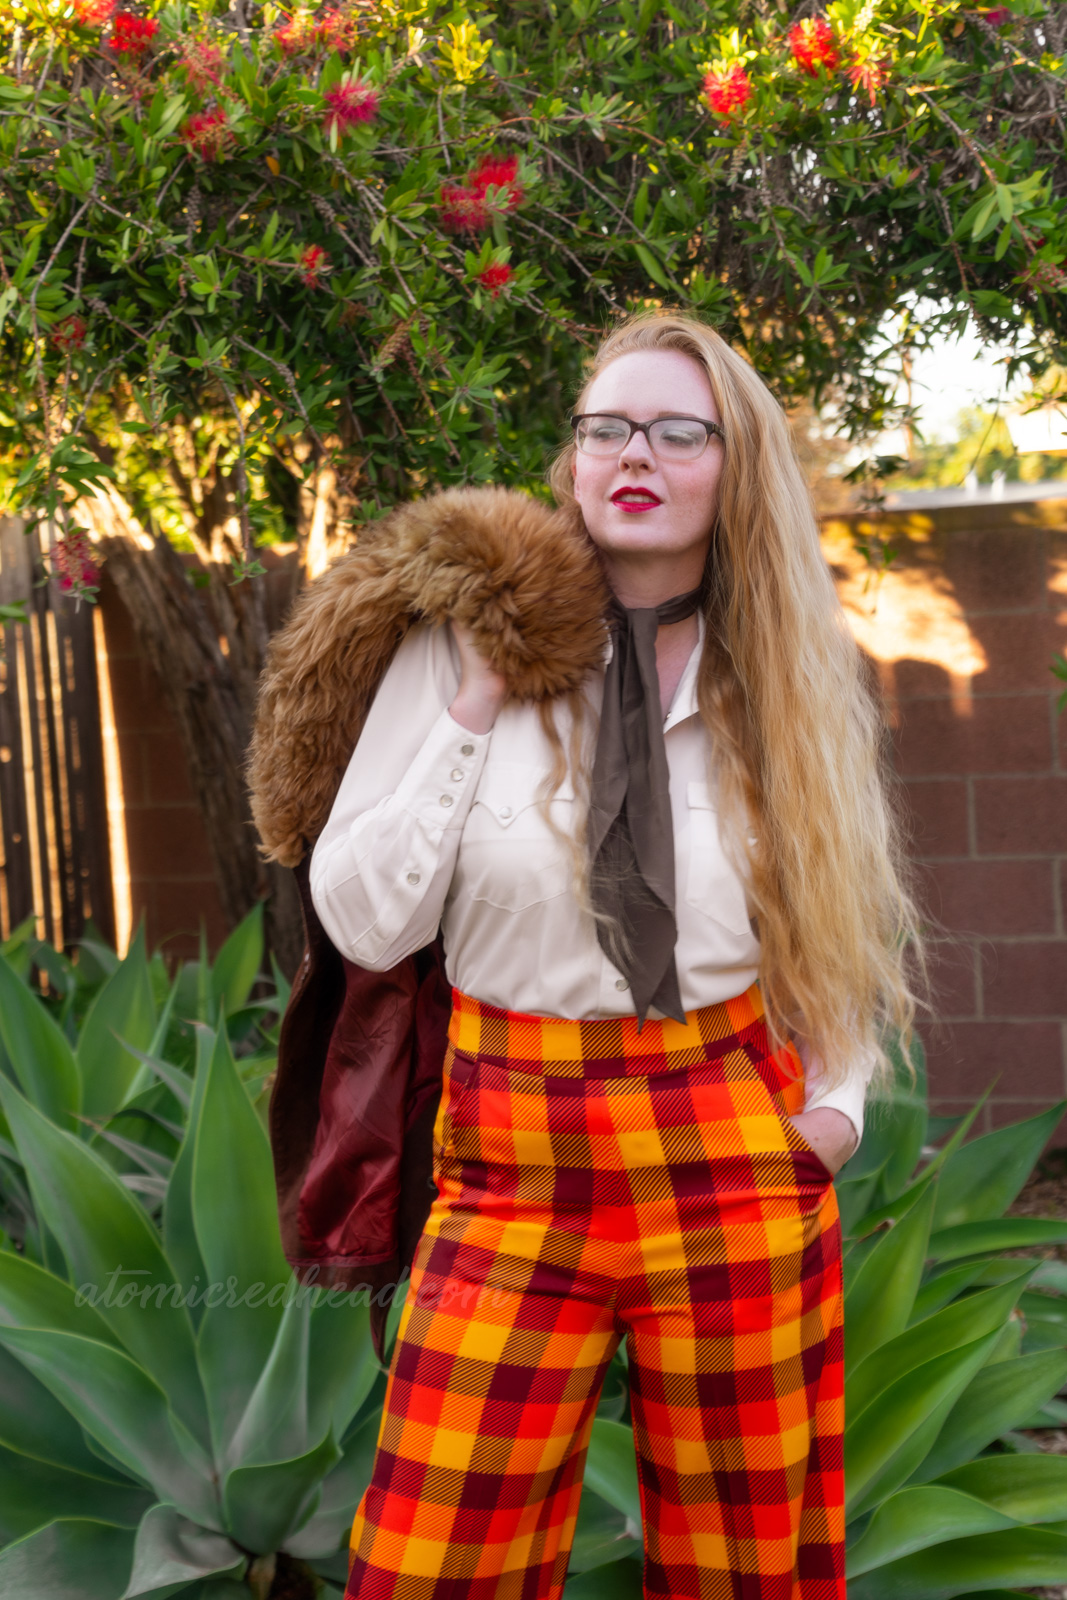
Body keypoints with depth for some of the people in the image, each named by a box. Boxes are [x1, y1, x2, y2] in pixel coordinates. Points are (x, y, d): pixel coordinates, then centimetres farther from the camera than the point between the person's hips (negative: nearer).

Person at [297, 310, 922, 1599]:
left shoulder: (790, 677, 7)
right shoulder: (463, 648, 1)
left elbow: (846, 915, 19)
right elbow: (364, 924, -3)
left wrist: (839, 1095, 4)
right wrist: (473, 714, -8)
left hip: (737, 1164, 1)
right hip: (515, 1165, -1)